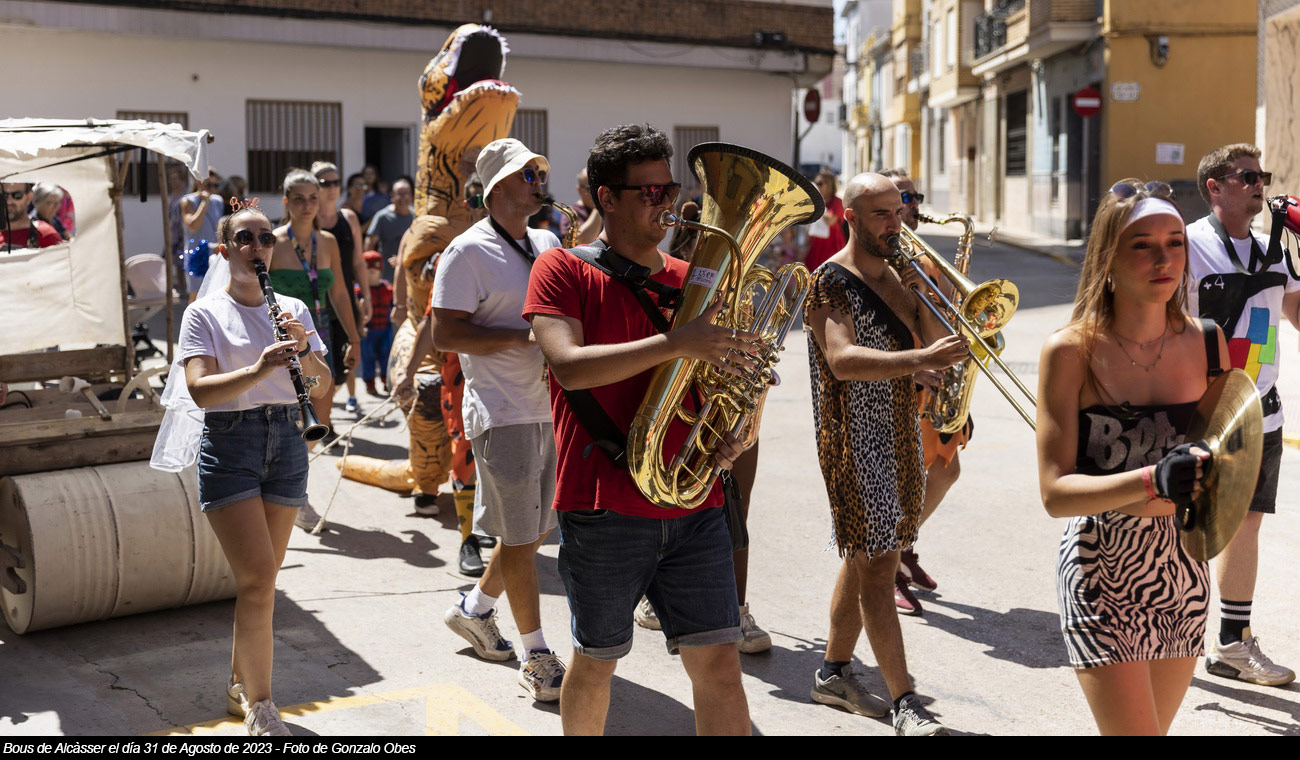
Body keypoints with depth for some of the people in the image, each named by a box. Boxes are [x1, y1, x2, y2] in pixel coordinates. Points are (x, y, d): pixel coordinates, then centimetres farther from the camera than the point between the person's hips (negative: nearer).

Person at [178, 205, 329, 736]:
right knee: (258, 580, -11)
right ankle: (261, 709, -2)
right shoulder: (204, 313, -2)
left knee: (261, 580, 12)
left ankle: (239, 688, 28)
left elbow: (322, 385, 5)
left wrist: (304, 351, -15)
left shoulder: (293, 310, 10)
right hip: (229, 444, -4)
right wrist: (259, 370, -30)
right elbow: (200, 390, -15)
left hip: (285, 442, 4)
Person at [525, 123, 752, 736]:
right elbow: (568, 365, -19)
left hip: (694, 508, 4)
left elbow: (720, 374, 22)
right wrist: (677, 343, -26)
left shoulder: (689, 281, 12)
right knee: (596, 661, 12)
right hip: (603, 509, -3)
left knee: (719, 664, 0)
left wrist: (732, 437, 0)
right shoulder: (563, 270, -2)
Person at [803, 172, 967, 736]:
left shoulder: (898, 277, 13)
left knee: (866, 558, 14)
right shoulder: (831, 282, -11)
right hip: (855, 441, -8)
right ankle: (905, 703, -5)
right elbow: (843, 360, -26)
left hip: (900, 436, 8)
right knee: (876, 568, -8)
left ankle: (834, 673, 28)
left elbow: (937, 340, 9)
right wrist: (919, 359, -38)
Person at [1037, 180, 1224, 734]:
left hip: (1183, 572, 5)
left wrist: (1179, 492, -15)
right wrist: (1150, 481, -31)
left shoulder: (1207, 344, 0)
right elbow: (1055, 492, -16)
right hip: (1102, 571, -4)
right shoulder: (1071, 351, -12)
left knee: (1155, 727, 17)